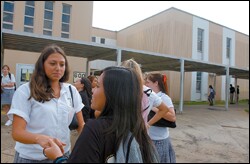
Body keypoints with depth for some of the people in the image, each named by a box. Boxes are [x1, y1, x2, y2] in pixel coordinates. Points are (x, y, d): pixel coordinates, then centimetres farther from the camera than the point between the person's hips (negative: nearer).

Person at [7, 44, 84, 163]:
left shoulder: (71, 90, -1)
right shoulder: (25, 91, -12)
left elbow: (81, 124, 2)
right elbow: (17, 132, -17)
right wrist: (39, 138, -36)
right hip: (31, 157, -3)